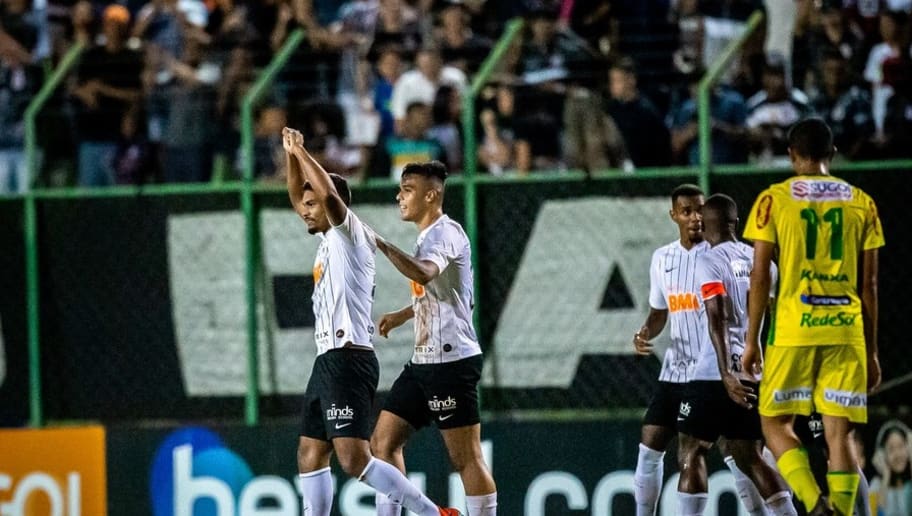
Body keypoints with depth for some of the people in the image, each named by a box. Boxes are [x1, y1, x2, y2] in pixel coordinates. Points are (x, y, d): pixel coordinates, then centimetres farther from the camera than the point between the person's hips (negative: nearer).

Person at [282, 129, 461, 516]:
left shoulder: (350, 234, -5)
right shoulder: (329, 240, 19)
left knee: (354, 459, -16)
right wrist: (290, 154, 16)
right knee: (310, 454, 8)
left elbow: (329, 194, -22)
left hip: (348, 358, -10)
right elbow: (298, 197, 29)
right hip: (327, 360, 10)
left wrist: (301, 152, -12)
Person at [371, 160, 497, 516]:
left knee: (466, 457, -8)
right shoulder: (428, 236, 18)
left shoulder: (445, 232, -13)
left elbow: (423, 273, -35)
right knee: (384, 443, 6)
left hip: (451, 360, -10)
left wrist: (380, 244, -37)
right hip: (424, 361, 10)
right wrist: (403, 315, 27)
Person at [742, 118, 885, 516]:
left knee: (775, 422, 8)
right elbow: (869, 284, 9)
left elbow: (760, 276, -2)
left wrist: (752, 341, 4)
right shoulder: (861, 202, 9)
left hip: (793, 329, -2)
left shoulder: (774, 199, 2)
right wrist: (871, 351, 14)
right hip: (847, 330, 2)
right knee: (838, 433, 4)